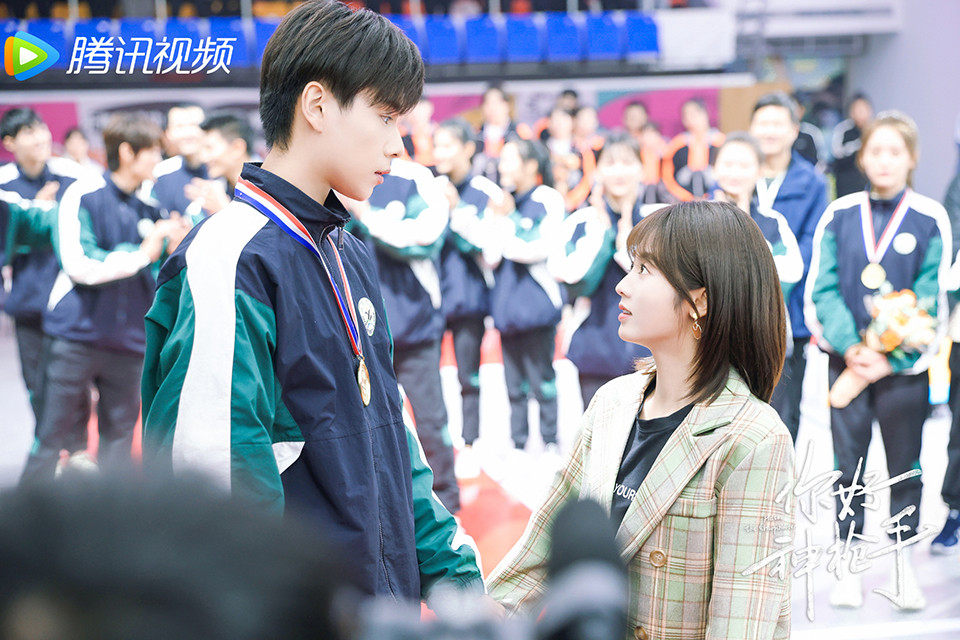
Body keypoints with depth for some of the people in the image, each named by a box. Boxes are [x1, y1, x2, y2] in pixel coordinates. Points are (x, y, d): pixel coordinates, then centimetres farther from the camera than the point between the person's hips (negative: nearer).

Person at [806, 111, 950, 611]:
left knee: (905, 466, 8)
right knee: (848, 466, 5)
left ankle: (905, 569, 21)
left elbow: (932, 299, -5)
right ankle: (850, 567, 16)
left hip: (904, 364, -1)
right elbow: (821, 289, -3)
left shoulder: (931, 220, -2)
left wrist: (891, 358, -14)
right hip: (846, 360, 1)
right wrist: (851, 348, -15)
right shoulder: (838, 216, 2)